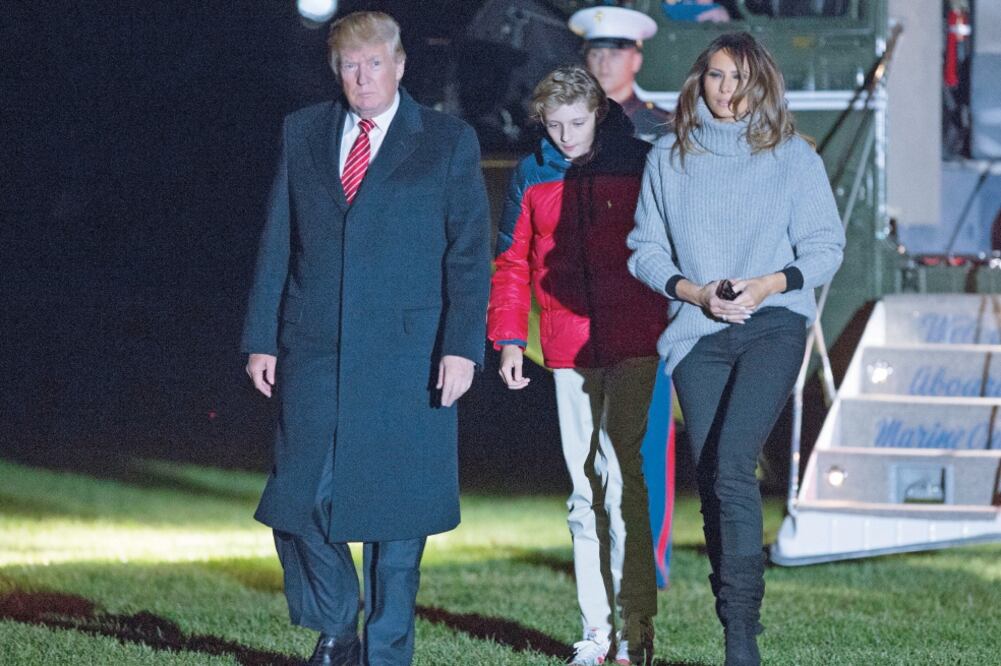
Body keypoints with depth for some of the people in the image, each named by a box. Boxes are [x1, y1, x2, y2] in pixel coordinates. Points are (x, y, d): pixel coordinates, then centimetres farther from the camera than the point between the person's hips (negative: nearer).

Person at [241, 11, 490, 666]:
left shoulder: (449, 142, 3)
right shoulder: (302, 134, 11)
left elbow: (470, 254, 0)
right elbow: (277, 243, 12)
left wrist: (461, 346, -10)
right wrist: (262, 338, 6)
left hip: (406, 355, -2)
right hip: (313, 351, 2)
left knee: (397, 514, 2)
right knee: (300, 501, -2)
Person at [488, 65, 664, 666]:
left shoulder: (641, 165, -1)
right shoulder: (532, 177, 9)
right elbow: (512, 263, 14)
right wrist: (509, 337, 5)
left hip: (632, 343, -4)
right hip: (569, 350, 4)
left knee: (619, 472, -16)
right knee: (586, 488, 6)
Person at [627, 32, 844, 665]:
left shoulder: (793, 156, 5)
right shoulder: (669, 158, 10)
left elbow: (826, 246, 4)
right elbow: (646, 247, 11)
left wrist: (768, 283, -12)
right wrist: (695, 292, -6)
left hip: (773, 324, -3)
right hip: (698, 332, 3)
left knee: (732, 468, -21)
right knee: (712, 482, 1)